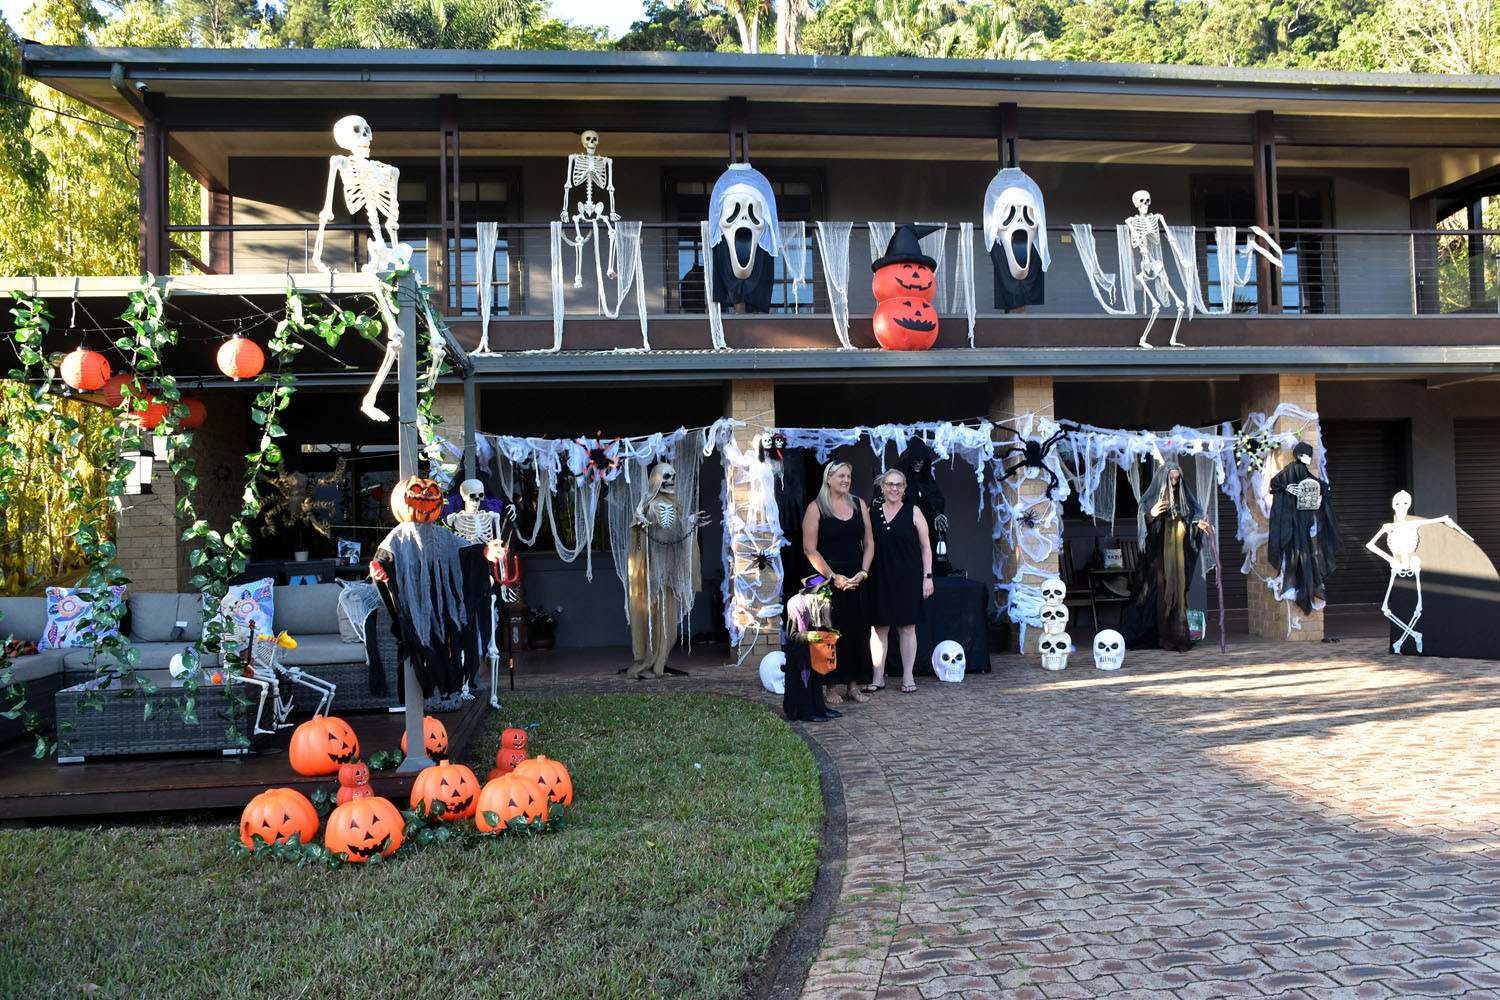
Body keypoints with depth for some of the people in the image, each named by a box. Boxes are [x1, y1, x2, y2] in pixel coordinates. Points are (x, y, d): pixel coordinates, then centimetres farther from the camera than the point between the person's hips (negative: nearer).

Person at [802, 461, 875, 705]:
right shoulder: (816, 508, -3)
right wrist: (833, 577, -13)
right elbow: (810, 549, -8)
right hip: (828, 580, -4)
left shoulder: (859, 505, 10)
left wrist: (863, 572, -4)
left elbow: (869, 543, 10)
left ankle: (853, 684, 14)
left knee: (858, 631, 4)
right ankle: (832, 686, 6)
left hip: (856, 581, 4)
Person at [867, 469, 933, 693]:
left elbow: (925, 546, 3)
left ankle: (907, 677, 11)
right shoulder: (872, 513, 8)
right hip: (879, 579, 2)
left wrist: (927, 576, -3)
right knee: (879, 626, 4)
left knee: (907, 627, 4)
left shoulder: (913, 512, 2)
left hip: (907, 578, -2)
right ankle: (878, 677, 12)